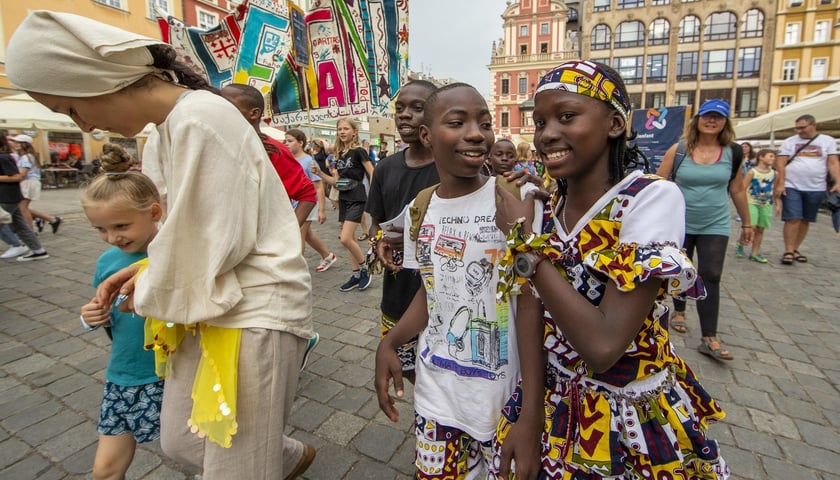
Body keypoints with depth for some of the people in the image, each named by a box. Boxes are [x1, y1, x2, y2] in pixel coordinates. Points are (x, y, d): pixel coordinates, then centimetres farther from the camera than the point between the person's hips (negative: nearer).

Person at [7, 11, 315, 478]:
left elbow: (211, 245, -20)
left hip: (255, 311, -9)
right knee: (178, 440, 22)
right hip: (210, 306, 10)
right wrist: (147, 268, 6)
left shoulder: (200, 120, -19)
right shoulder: (169, 127, 12)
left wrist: (149, 295, -2)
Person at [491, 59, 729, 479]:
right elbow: (529, 303, -7)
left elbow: (603, 346, -31)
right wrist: (530, 415, -12)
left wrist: (524, 237, -26)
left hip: (634, 421, -4)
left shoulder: (652, 198, -22)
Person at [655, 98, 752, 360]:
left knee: (710, 277, -5)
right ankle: (679, 312, 39)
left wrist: (746, 223, 13)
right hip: (680, 224, -1)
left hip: (715, 226, 1)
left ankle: (709, 339, 0)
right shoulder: (678, 150, -6)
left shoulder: (732, 152, 1)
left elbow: (737, 190, 9)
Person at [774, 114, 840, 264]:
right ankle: (788, 251, -4)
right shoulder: (789, 142, 3)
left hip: (816, 189, 2)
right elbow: (780, 164, -1)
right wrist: (780, 184, -10)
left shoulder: (828, 141, 7)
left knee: (805, 221, 7)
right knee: (793, 219, -9)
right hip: (792, 187, -2)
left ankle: (795, 250, 16)